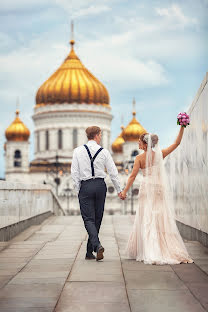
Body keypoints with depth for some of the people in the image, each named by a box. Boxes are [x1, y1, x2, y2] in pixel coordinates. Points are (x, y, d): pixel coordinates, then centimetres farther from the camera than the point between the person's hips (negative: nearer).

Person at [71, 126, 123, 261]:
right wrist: (119, 190, 11)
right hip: (100, 185, 1)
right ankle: (89, 252, 17)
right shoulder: (104, 151, 0)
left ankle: (97, 245, -24)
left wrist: (79, 189, 6)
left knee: (88, 219, 0)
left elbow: (75, 172, -2)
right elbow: (113, 172, 2)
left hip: (85, 186, -1)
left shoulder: (78, 151, -1)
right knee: (97, 219, 11)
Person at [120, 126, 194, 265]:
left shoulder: (140, 158, -5)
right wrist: (182, 128, 4)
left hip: (147, 189, -2)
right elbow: (177, 143, 5)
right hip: (160, 189, 2)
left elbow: (133, 176, -7)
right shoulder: (160, 154, 1)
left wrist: (125, 191, -2)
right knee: (163, 220, 4)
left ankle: (150, 253, -1)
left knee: (147, 221, 2)